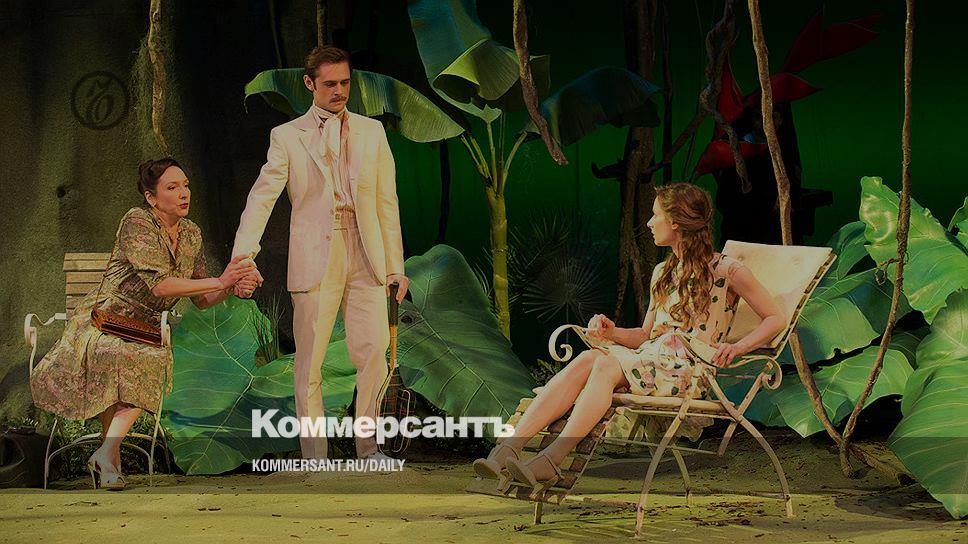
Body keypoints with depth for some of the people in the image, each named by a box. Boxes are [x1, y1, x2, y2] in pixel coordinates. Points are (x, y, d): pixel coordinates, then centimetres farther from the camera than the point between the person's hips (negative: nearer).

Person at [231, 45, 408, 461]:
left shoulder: (372, 132, 14)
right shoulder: (287, 137, 6)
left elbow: (387, 202, 14)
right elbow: (262, 197, -3)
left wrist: (395, 265, 9)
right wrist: (243, 256, -17)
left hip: (365, 256, 2)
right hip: (314, 259, -2)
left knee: (373, 353, -5)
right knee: (309, 364, 0)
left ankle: (367, 449, 8)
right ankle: (314, 459, 7)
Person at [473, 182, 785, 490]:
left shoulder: (725, 270, 1)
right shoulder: (662, 273, 23)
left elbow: (775, 319, 0)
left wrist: (737, 347, -18)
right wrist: (613, 333, 2)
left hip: (687, 372, -6)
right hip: (649, 359, 6)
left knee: (606, 364, -32)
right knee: (586, 359, -26)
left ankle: (551, 460, -48)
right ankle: (507, 450, -40)